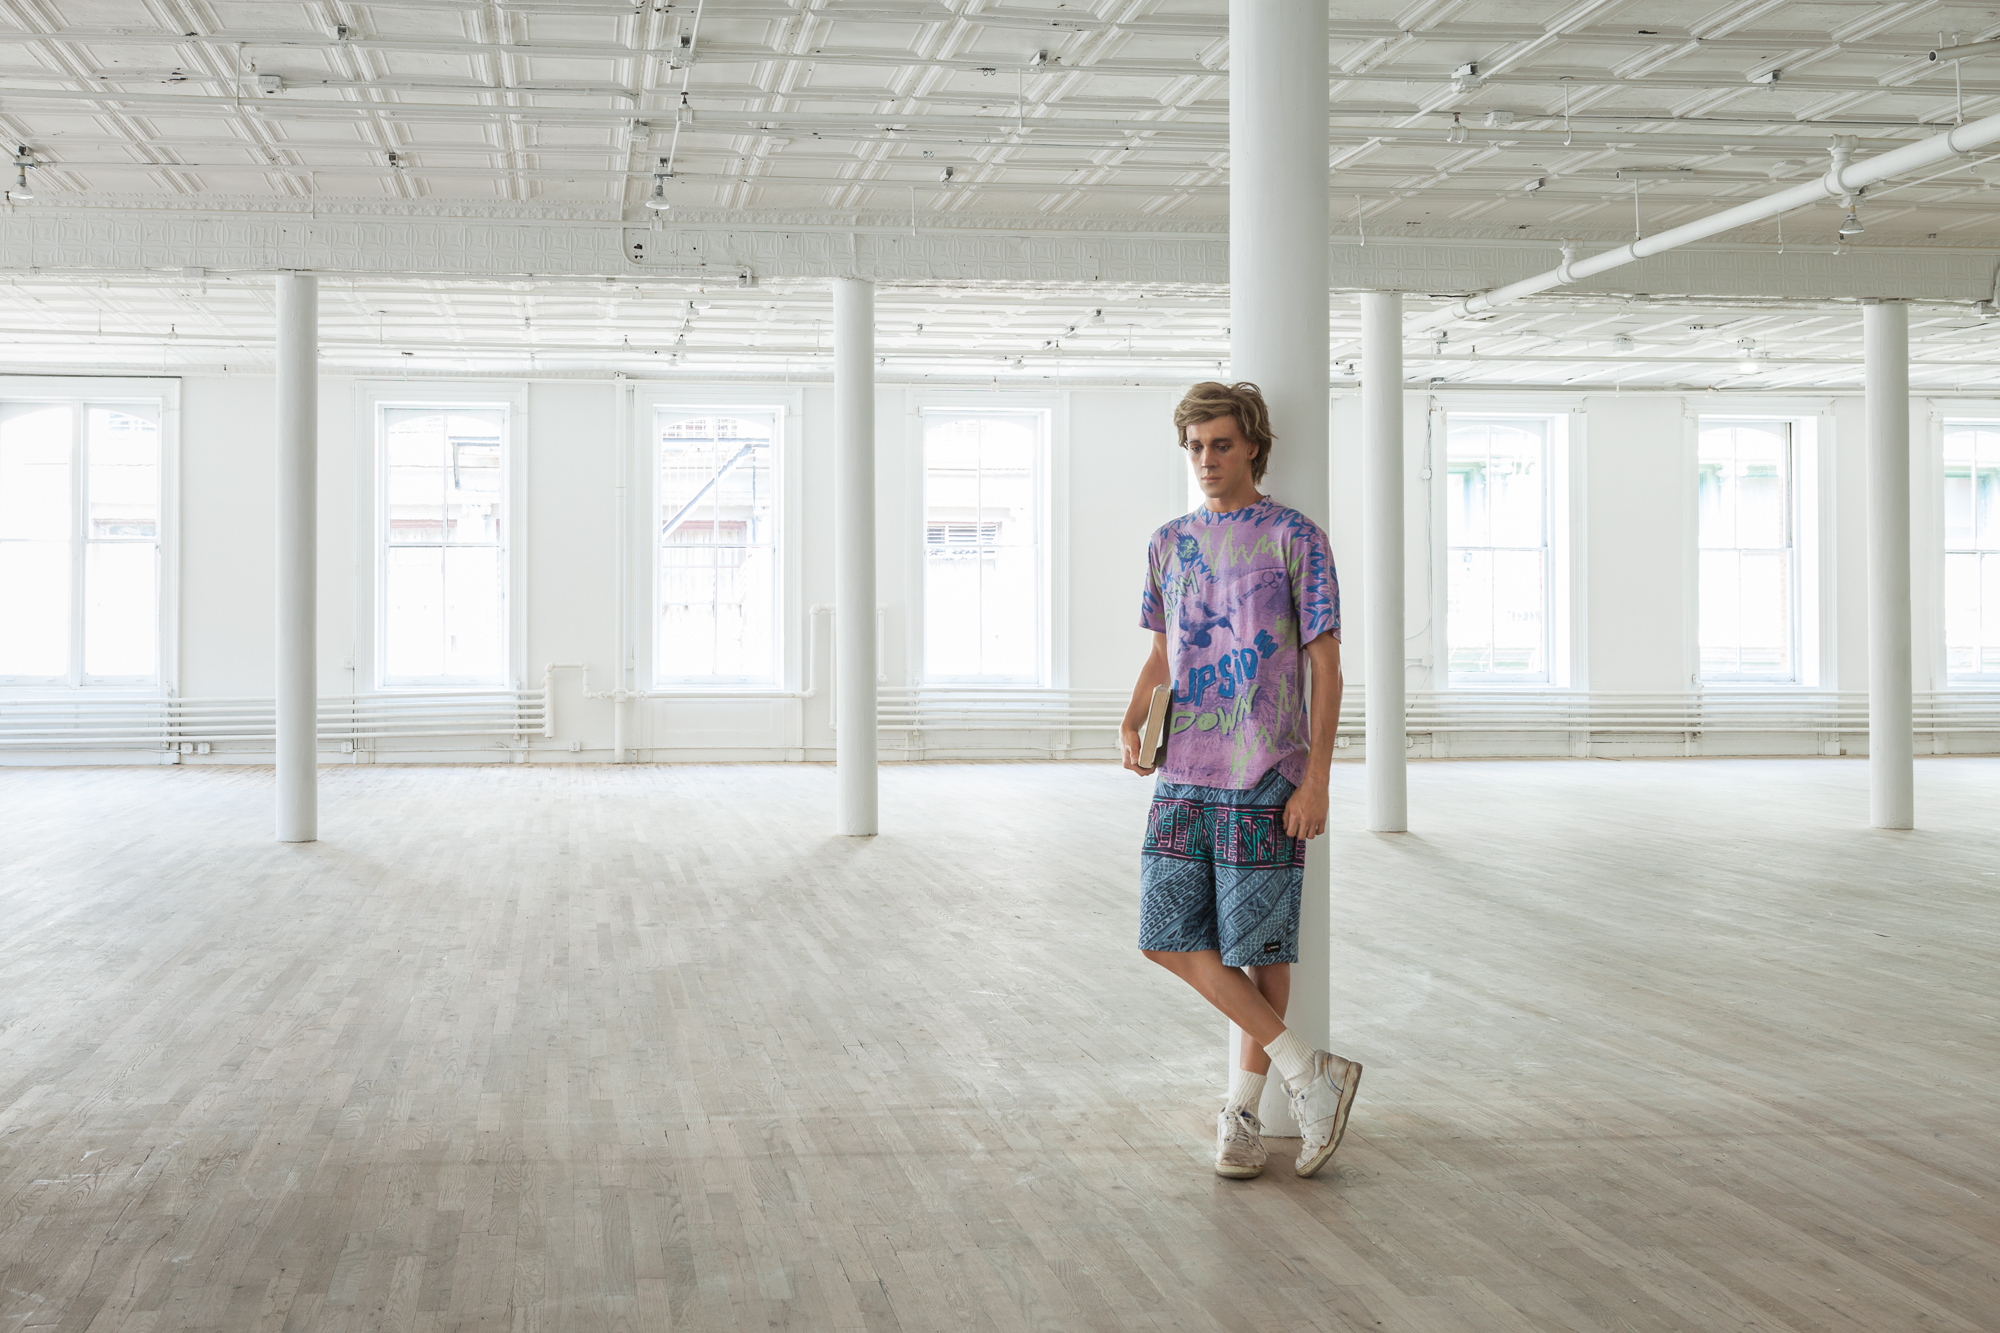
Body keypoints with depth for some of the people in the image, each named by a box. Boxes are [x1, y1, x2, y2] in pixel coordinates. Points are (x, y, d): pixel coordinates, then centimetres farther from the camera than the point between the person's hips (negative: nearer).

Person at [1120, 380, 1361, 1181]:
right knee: (1169, 938, -1)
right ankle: (1309, 1073, 7)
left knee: (1260, 948, 1)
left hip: (1266, 781, -5)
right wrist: (1132, 725, 3)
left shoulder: (1295, 538, -2)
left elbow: (1325, 665, -4)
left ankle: (1242, 1108, 17)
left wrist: (1315, 780, -11)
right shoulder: (1169, 545, 13)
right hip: (1183, 777, 5)